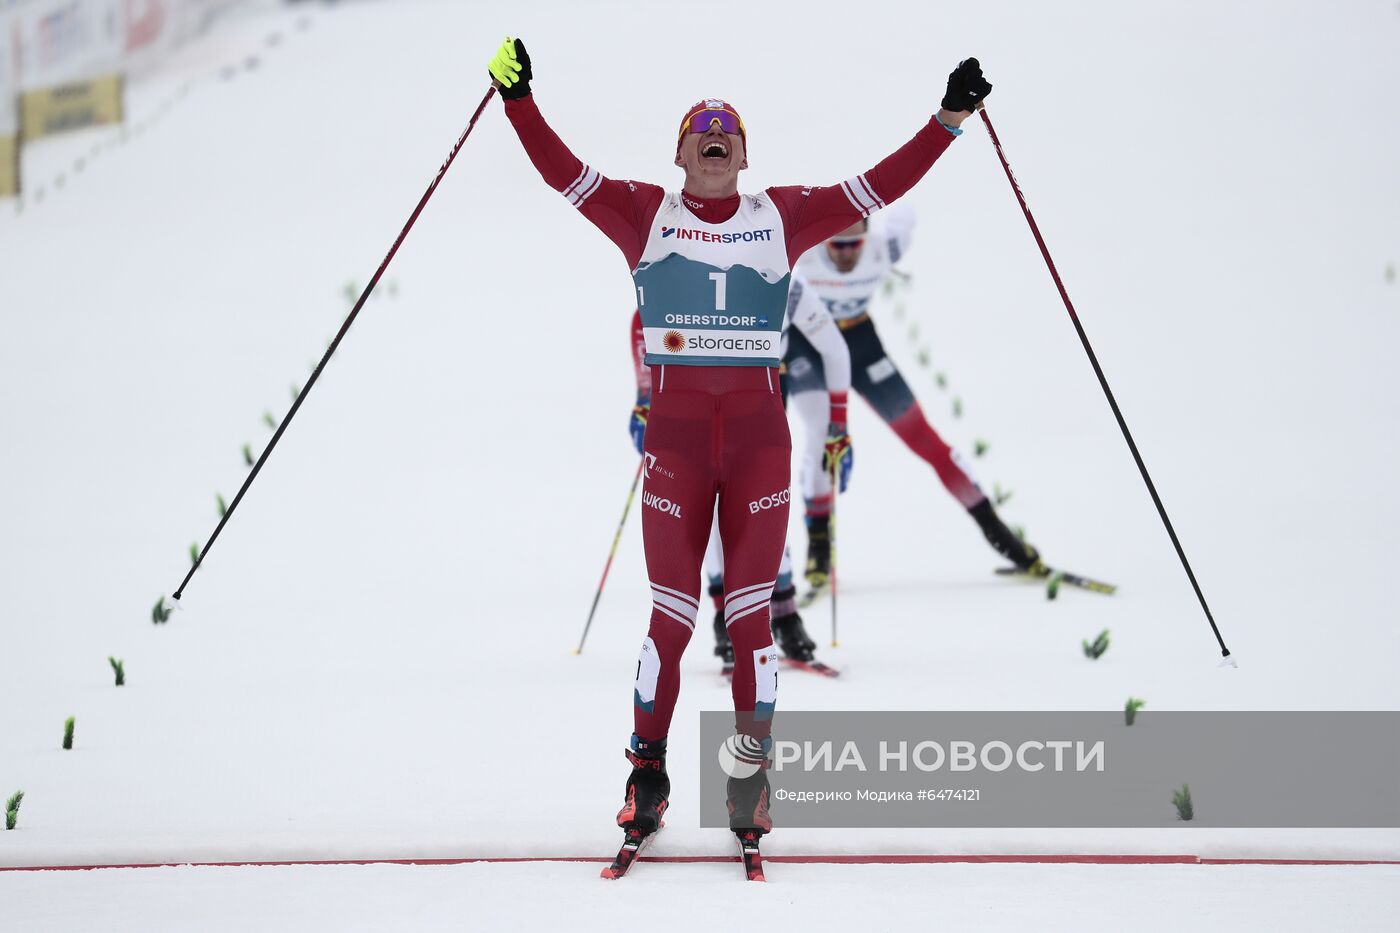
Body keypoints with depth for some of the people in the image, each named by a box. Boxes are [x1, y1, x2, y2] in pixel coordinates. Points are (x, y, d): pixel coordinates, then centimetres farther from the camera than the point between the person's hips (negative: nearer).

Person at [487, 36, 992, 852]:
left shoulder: (782, 216, 10)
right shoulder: (644, 214, 8)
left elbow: (881, 186, 7)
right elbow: (565, 174, -1)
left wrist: (949, 120, 1)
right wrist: (520, 102, -13)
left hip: (760, 429, 1)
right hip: (675, 427, -1)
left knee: (751, 612, 0)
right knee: (671, 610, -1)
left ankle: (752, 777, 6)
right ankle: (648, 775, 9)